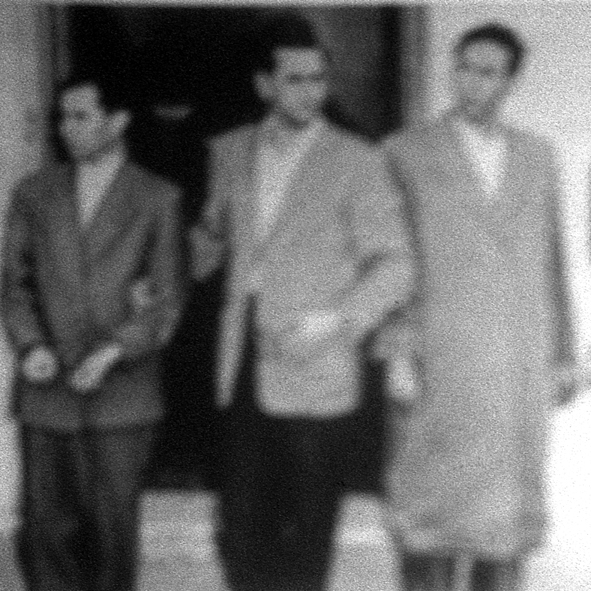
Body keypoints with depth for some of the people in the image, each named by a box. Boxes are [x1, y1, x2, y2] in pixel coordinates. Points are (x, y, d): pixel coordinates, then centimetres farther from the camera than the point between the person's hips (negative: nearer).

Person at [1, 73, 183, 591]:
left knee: (112, 530, 2)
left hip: (121, 394, -2)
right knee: (45, 534, 1)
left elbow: (165, 302, 0)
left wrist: (112, 353, -14)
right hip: (47, 392, 2)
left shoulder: (157, 200, 2)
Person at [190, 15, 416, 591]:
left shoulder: (356, 162, -3)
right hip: (244, 372, 4)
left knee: (303, 540, 2)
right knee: (241, 530, 6)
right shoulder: (229, 152, 9)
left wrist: (339, 320, -19)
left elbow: (395, 264, -5)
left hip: (314, 379, -4)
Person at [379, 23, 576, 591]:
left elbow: (549, 262, 14)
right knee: (435, 506, -5)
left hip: (521, 364, 4)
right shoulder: (406, 152, 0)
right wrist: (393, 355, -10)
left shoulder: (535, 155, 12)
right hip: (442, 360, -4)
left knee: (510, 504, 5)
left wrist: (562, 354, 11)